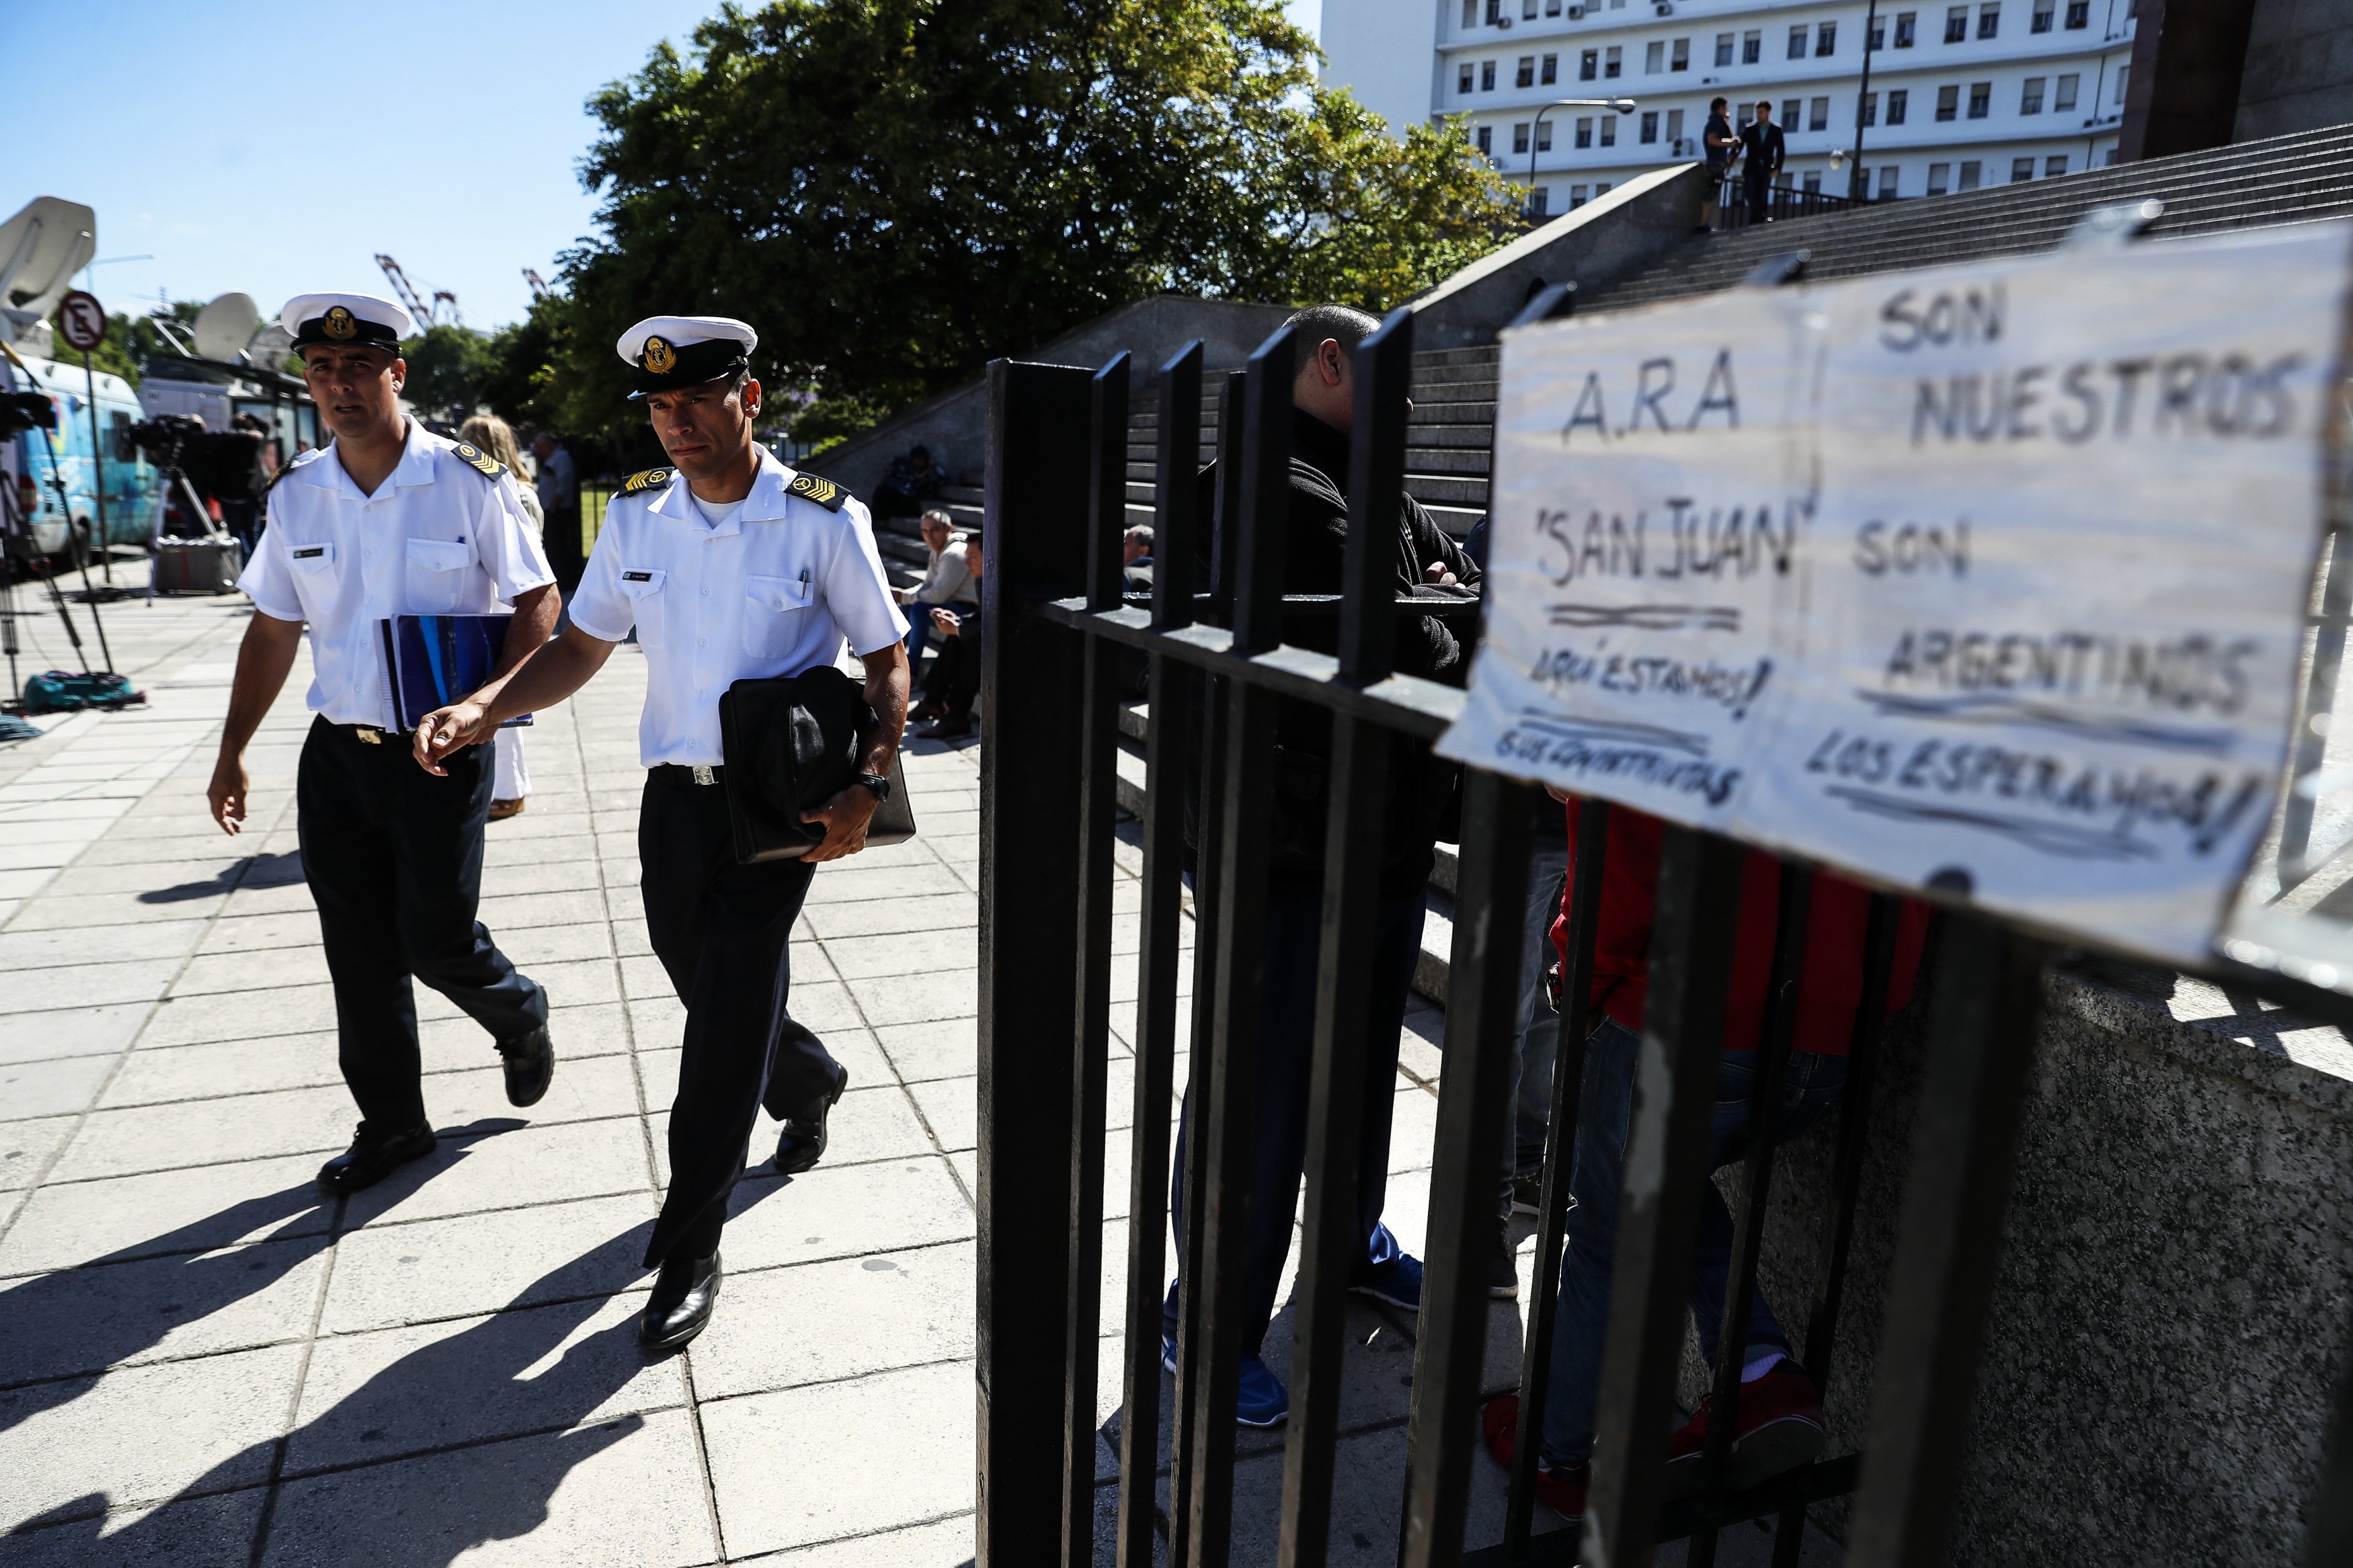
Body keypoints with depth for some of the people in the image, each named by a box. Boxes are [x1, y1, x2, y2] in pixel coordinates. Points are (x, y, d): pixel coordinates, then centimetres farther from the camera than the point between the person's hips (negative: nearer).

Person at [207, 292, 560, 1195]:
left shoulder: (470, 481, -8)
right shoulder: (295, 495, 5)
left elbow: (537, 603, -6)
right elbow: (273, 628, 13)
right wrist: (233, 750, 12)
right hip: (337, 752, 5)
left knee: (436, 938, -4)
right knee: (359, 954, 9)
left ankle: (520, 1017, 30)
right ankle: (391, 1123, 25)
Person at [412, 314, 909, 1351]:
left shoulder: (822, 520, -9)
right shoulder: (636, 516, 4)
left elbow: (887, 663, -4)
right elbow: (581, 649, 12)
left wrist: (867, 787, -18)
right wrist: (481, 710, -5)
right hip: (674, 797, 5)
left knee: (727, 1017, -4)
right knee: (711, 993, 16)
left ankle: (688, 1253, 11)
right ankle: (809, 1080, 50)